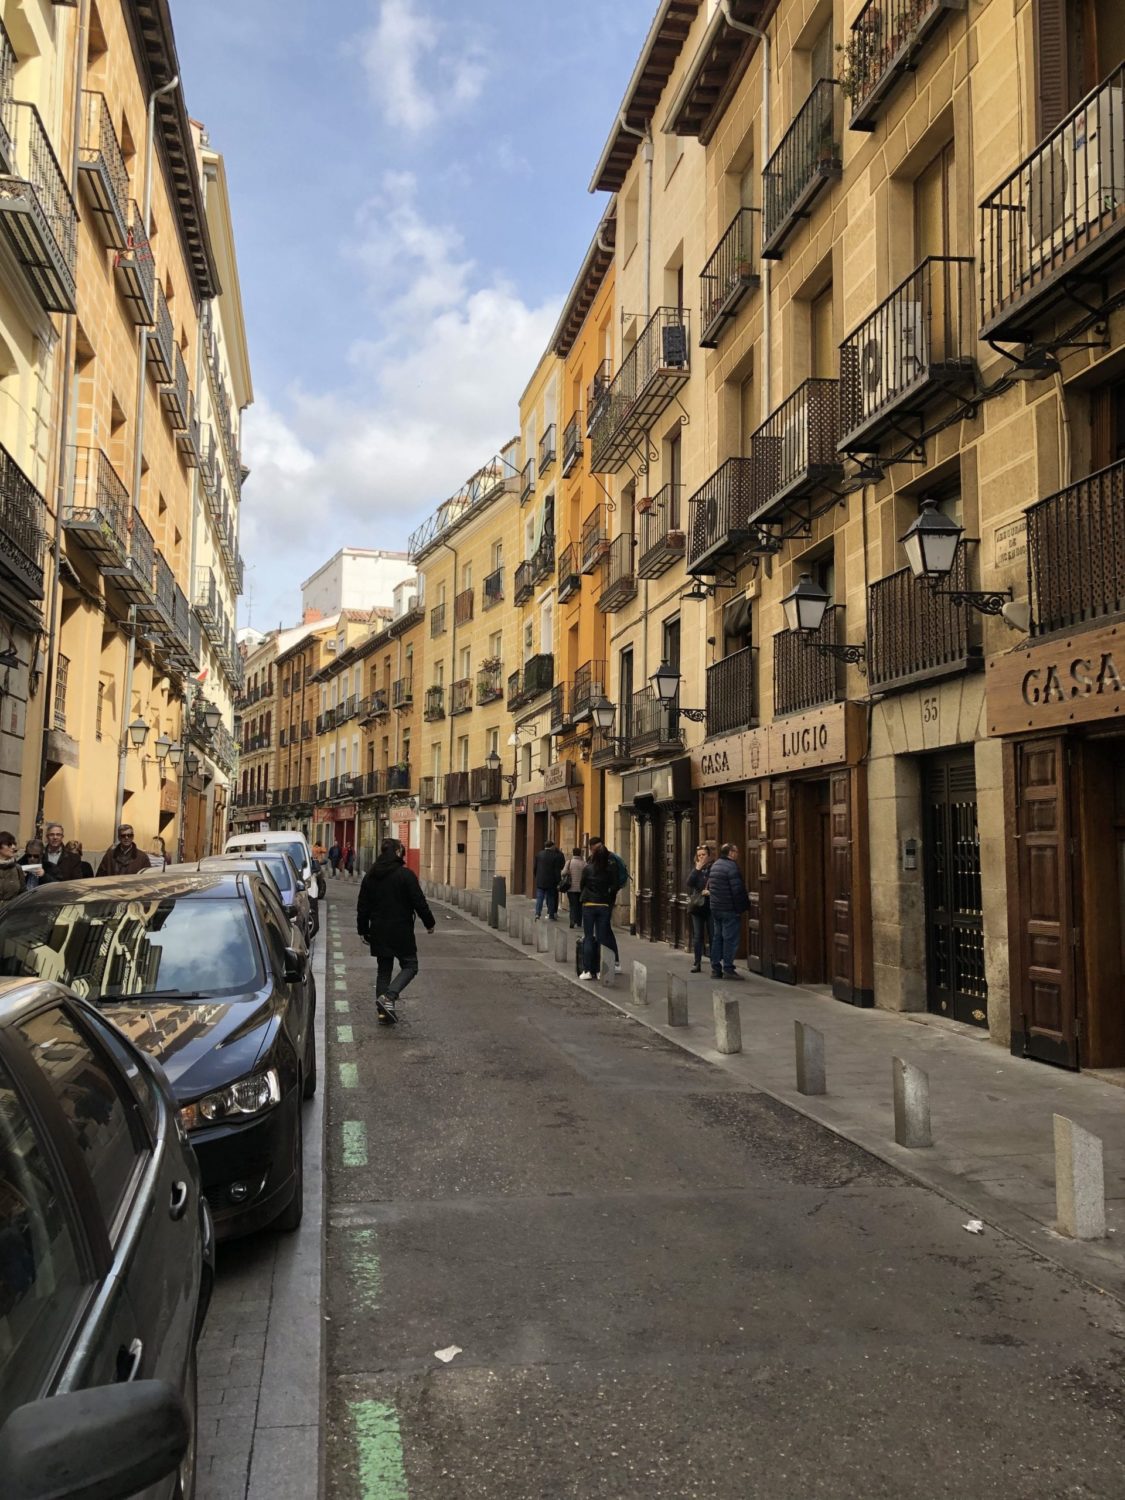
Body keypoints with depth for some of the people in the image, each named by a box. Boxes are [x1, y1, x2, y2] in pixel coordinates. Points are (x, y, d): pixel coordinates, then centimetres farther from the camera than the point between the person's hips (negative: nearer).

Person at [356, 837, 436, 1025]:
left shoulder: (369, 876, 6)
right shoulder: (406, 874, -11)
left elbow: (362, 907, 11)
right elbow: (419, 902, -11)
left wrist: (363, 930, 20)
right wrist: (429, 923, 3)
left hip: (379, 932, 5)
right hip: (401, 931, -5)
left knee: (383, 969, 14)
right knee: (409, 965, 6)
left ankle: (383, 1010, 10)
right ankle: (388, 997, -15)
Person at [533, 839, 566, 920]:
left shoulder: (539, 854, 2)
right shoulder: (556, 856, -9)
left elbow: (535, 868, 7)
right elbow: (557, 870, -8)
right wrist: (558, 882, -3)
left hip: (540, 881, 2)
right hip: (551, 882, -2)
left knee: (539, 898, 3)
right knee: (551, 899, 8)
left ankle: (537, 914, -13)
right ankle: (551, 916, 11)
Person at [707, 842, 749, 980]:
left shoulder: (715, 865, 13)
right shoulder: (731, 866, -16)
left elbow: (709, 886, 19)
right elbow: (738, 890, -20)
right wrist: (745, 906, -12)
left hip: (715, 908, 9)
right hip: (730, 909, -9)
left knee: (717, 938, 12)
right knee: (730, 939, -4)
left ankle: (715, 968, 14)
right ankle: (728, 969, -4)